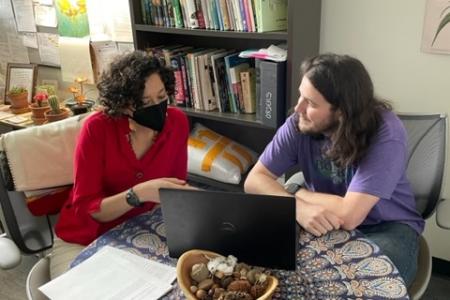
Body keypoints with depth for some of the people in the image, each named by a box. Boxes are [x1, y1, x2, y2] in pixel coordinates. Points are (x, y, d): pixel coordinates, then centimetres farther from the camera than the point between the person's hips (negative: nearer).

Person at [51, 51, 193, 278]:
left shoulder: (177, 122, -10)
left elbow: (177, 186, 1)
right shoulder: (98, 128, -21)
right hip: (83, 243, -3)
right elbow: (85, 209, -21)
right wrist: (138, 194, -36)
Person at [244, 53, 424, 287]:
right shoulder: (299, 124, -16)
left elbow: (348, 215, -33)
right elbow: (255, 180, -14)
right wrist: (299, 208, -32)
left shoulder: (386, 134, -28)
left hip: (387, 227, -3)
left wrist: (300, 194, -16)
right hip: (325, 221, 3)